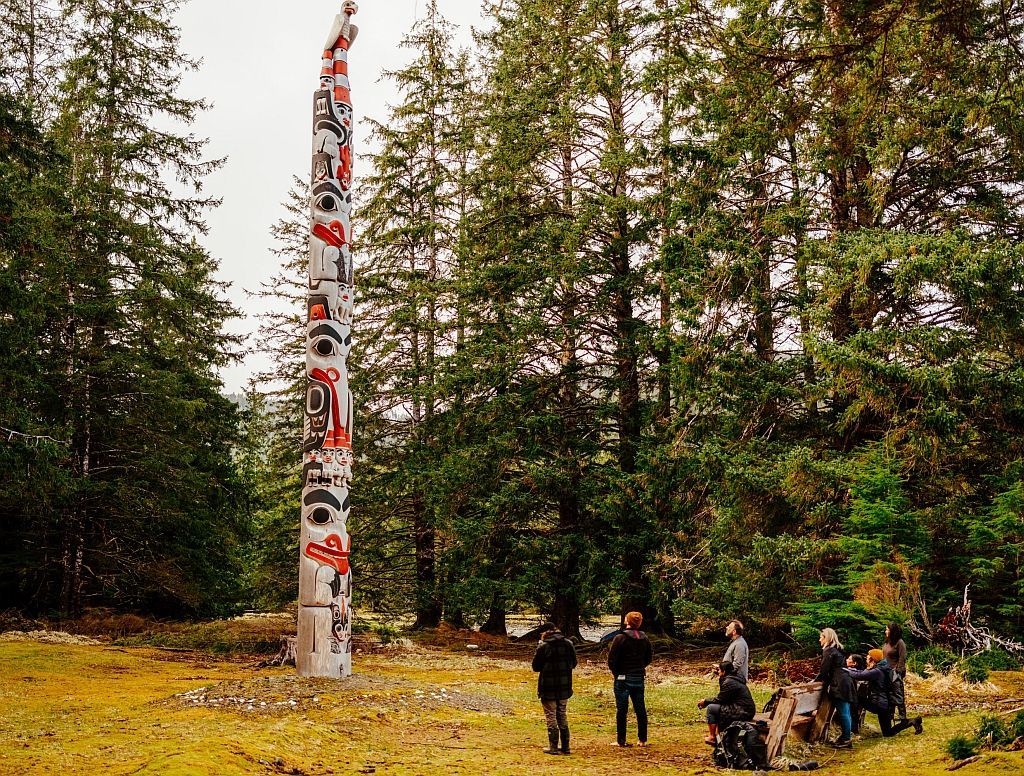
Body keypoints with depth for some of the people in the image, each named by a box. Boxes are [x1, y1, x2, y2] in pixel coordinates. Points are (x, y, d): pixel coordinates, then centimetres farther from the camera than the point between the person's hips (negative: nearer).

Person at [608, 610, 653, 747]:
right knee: (640, 709, 11)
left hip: (622, 679, -4)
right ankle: (642, 740, 16)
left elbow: (611, 659, -13)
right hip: (639, 678, 5)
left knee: (621, 710, 2)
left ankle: (621, 741, 4)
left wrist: (616, 673, 2)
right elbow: (649, 658, 12)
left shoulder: (620, 638, -13)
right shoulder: (645, 639, 3)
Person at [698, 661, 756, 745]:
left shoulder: (729, 682, -15)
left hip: (742, 714, -10)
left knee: (711, 708, -6)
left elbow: (719, 699, -9)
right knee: (716, 706, 22)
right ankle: (717, 734, 23)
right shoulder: (734, 679, 14)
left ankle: (712, 737, 2)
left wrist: (705, 701, 5)